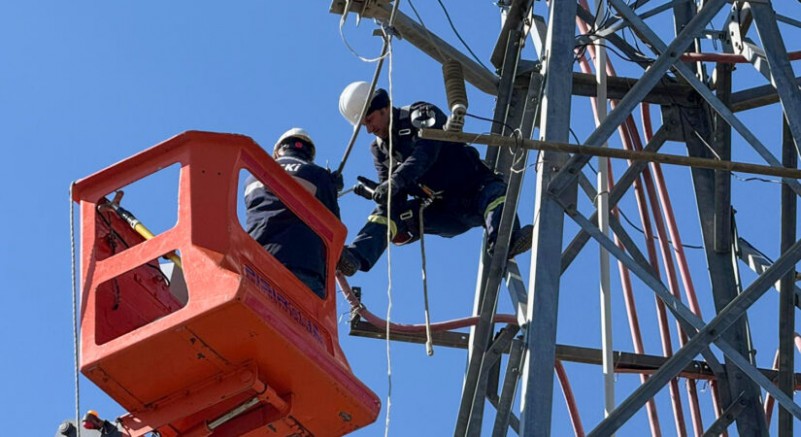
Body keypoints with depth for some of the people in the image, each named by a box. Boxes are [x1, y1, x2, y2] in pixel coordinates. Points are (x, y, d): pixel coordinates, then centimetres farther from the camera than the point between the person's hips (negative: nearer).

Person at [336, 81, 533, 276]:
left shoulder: (420, 115, -6)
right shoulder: (380, 150, 11)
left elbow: (425, 153, -25)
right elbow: (392, 196, 5)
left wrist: (395, 181, -39)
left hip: (473, 193, -5)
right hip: (442, 213, 5)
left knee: (495, 192, -37)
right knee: (385, 212, -14)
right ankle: (354, 258, -37)